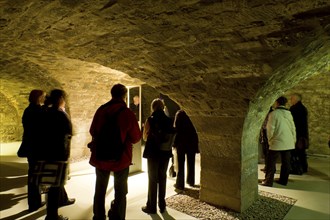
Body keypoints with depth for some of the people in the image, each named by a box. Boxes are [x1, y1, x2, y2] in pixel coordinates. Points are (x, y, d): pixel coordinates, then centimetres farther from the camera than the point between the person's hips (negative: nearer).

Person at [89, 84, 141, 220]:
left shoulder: (100, 110, -4)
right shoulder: (127, 113, -16)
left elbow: (93, 131, 7)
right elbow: (136, 138, -11)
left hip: (100, 157, 4)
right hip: (121, 158, -3)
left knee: (100, 189, 22)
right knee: (120, 191, 14)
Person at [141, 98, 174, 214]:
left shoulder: (150, 120, -10)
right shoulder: (169, 120, 0)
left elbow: (145, 137, -1)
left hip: (153, 152, -3)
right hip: (165, 152, 4)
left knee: (152, 179, 8)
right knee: (162, 178, 15)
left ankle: (152, 206, 17)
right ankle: (162, 205, 25)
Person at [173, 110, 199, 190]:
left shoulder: (177, 124, -5)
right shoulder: (189, 123, 2)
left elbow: (176, 135, -10)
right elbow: (195, 135, 1)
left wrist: (174, 144, 3)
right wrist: (196, 147, 6)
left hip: (181, 146, -3)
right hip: (191, 145, 3)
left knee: (180, 166, 7)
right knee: (190, 165, 17)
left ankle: (180, 184, 12)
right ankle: (191, 181, 31)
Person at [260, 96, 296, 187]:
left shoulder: (273, 113, -10)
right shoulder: (289, 113, 9)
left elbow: (270, 129, -11)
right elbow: (293, 128, 11)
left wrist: (270, 140, 1)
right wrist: (293, 139, 18)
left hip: (277, 142, -6)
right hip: (288, 143, 6)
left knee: (271, 162, 2)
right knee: (285, 162, 12)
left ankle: (268, 182, 6)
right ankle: (283, 180, 21)